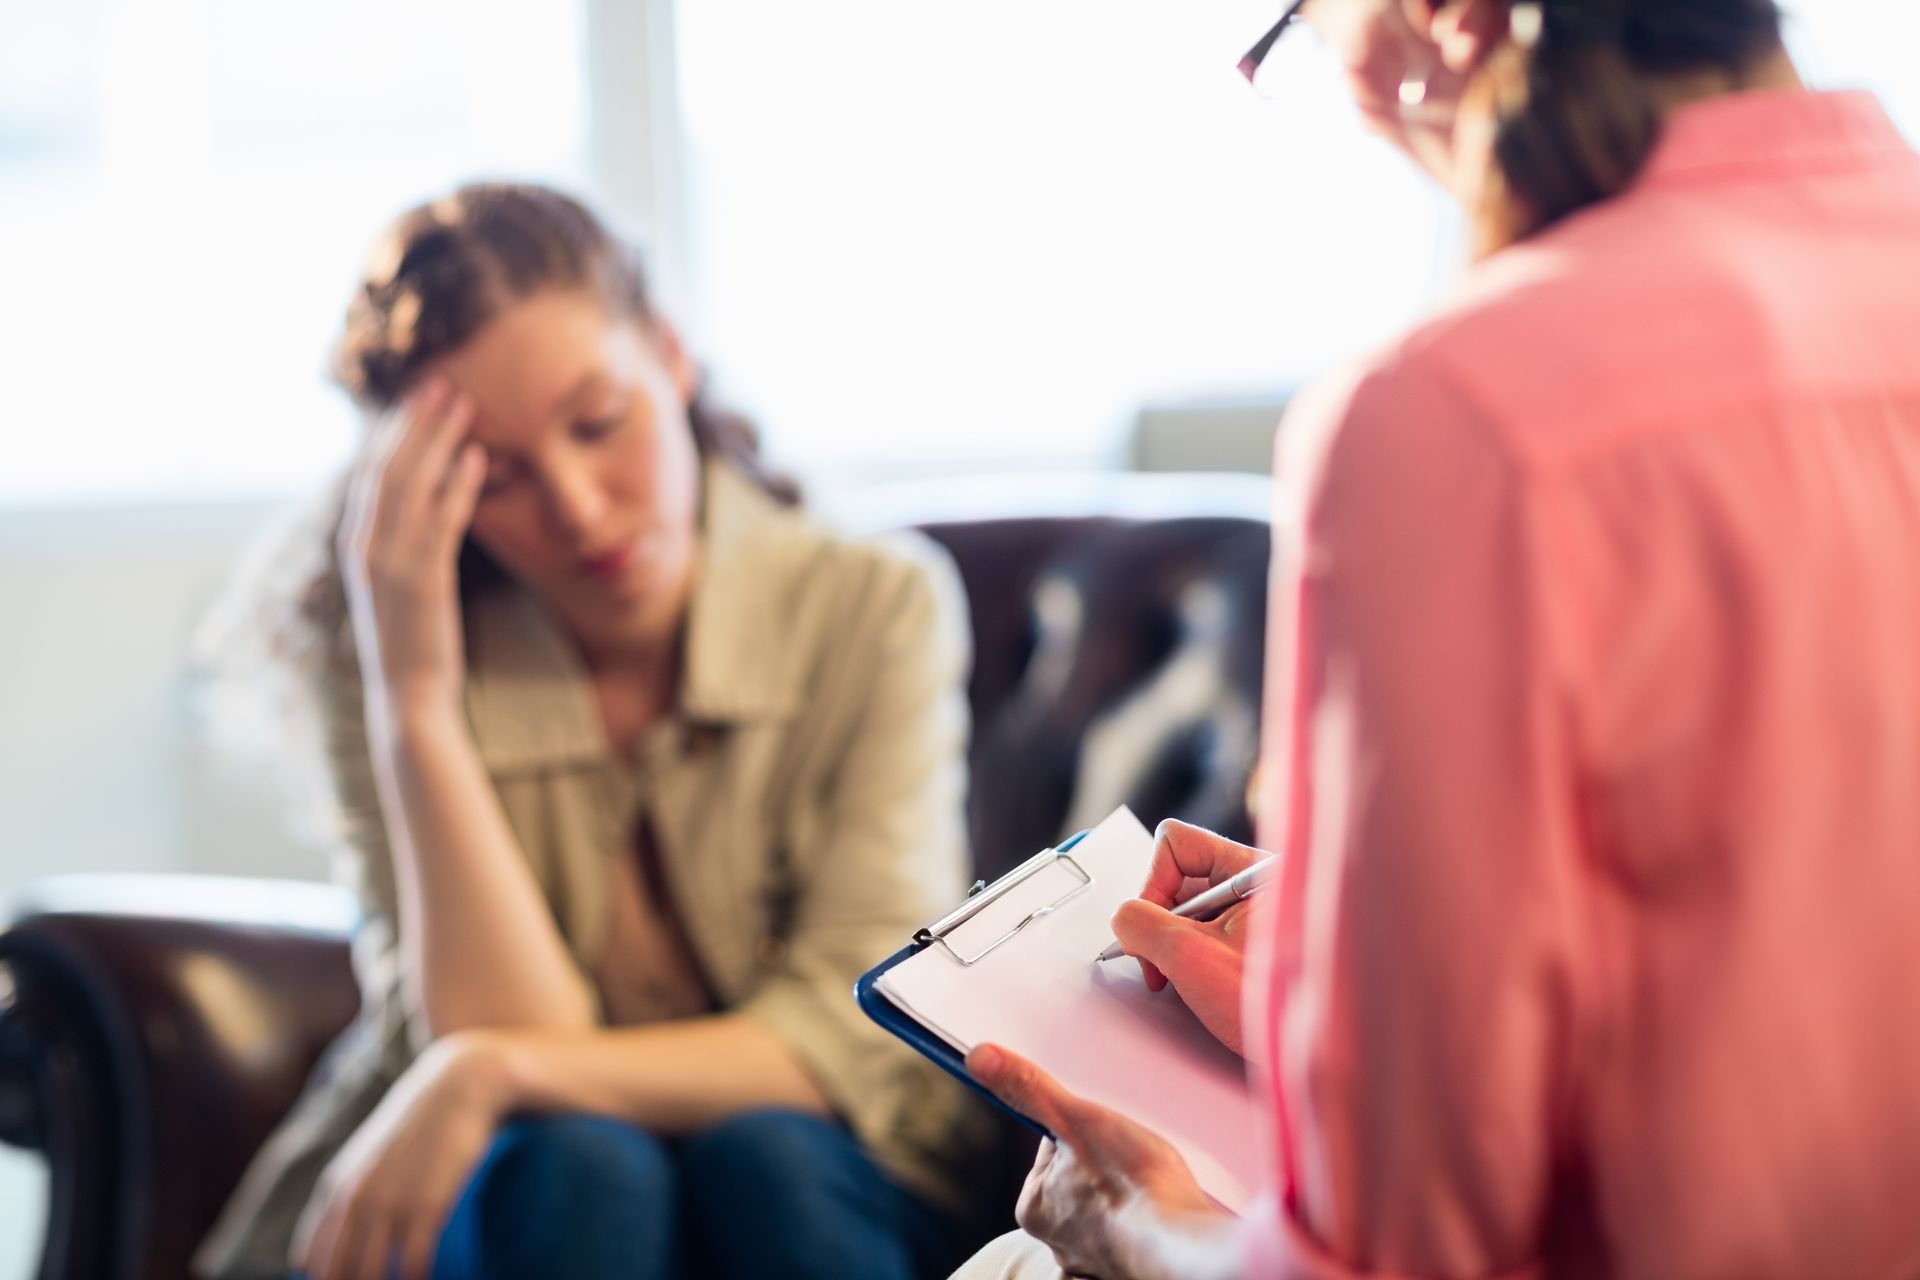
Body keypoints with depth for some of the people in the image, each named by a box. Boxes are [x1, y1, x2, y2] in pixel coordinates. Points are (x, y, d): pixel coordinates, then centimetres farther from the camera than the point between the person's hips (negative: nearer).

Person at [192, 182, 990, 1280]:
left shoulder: (876, 609, -8)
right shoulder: (387, 652, -6)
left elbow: (853, 1041, -14)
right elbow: (498, 1028, -15)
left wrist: (494, 1068, -24)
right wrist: (415, 697, -25)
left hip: (813, 1190, 0)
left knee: (759, 1157, -33)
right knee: (575, 1168, -32)